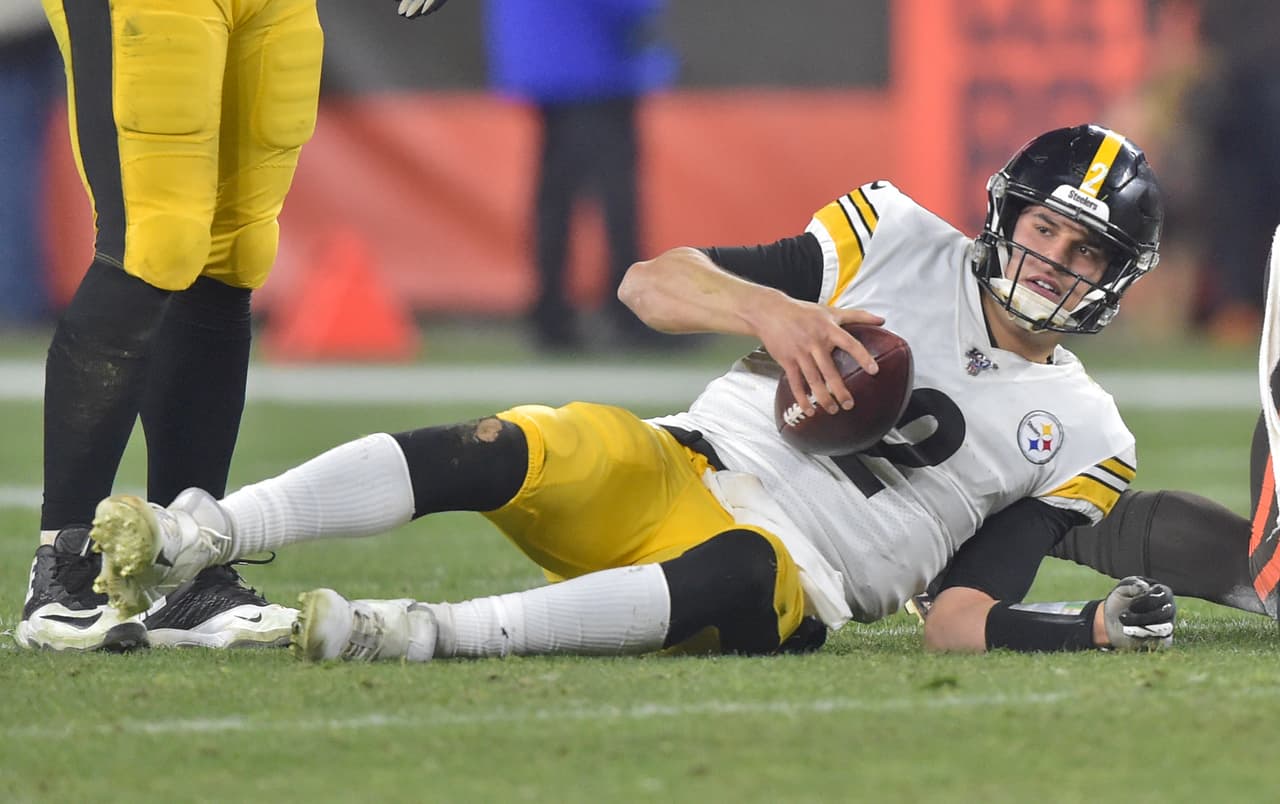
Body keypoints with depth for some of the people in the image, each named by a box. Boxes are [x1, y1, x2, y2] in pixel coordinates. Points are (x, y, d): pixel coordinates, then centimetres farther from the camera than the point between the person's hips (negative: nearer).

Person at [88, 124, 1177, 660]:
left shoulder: (1077, 438, 11)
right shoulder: (902, 241, 12)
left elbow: (964, 621, 3)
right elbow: (651, 283, 6)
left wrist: (1098, 629, -14)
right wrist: (772, 310, -13)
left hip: (787, 583, -2)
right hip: (675, 470, 2)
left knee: (744, 577, -39)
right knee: (509, 453, -29)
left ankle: (427, 634, -54)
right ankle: (192, 541, -38)